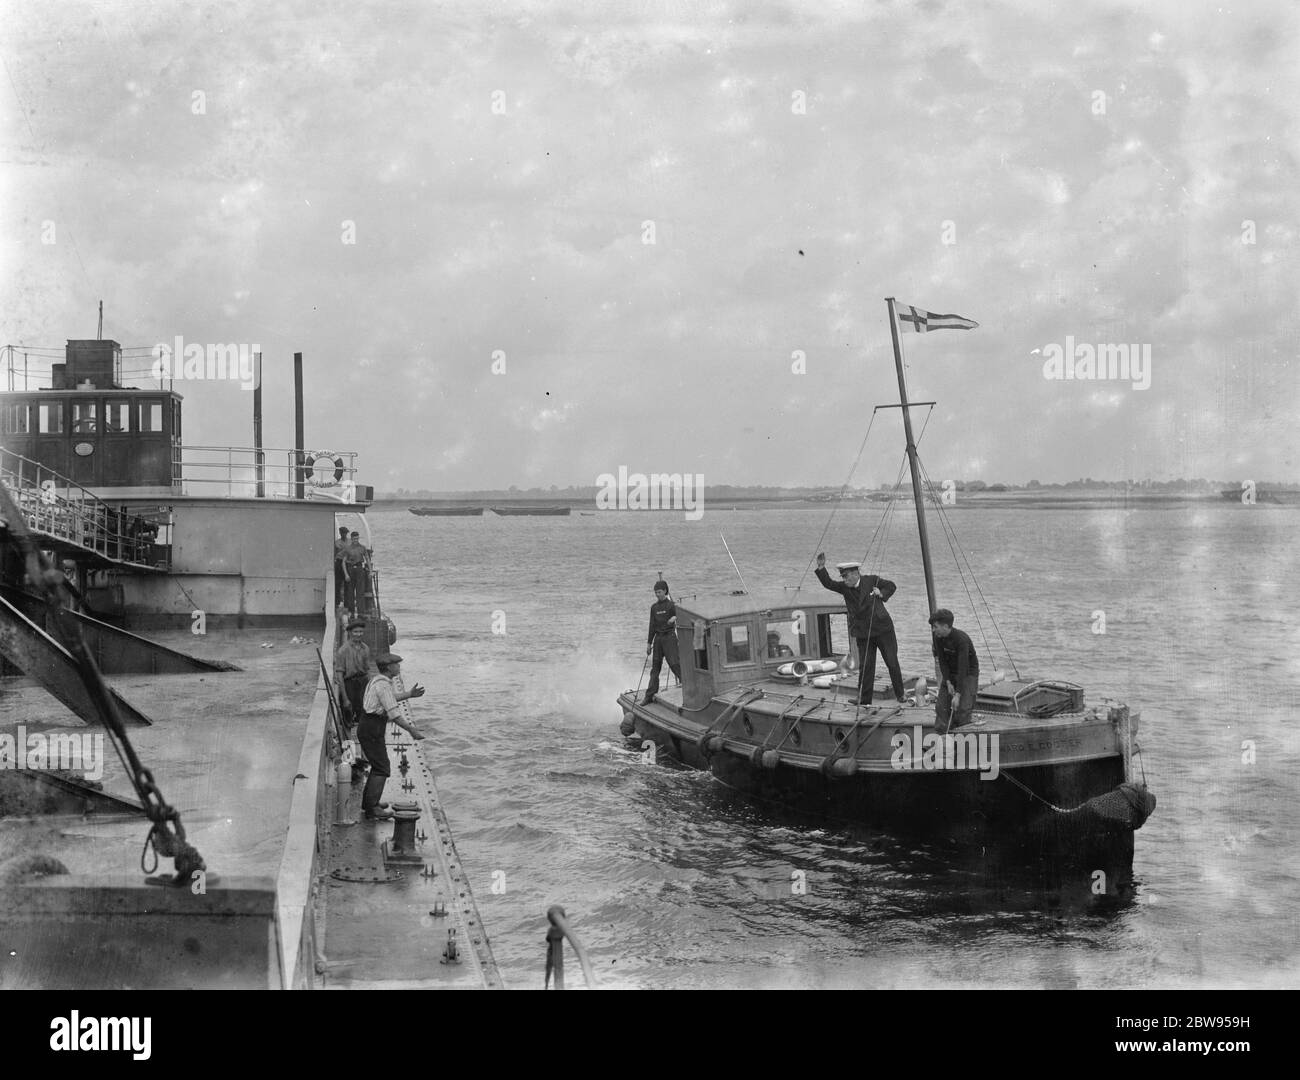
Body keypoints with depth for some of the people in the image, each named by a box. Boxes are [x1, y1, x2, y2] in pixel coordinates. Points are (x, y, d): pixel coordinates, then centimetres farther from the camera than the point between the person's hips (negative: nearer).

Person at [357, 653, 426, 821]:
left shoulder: (377, 679, 11)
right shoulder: (383, 685, -20)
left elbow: (390, 698, 30)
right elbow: (394, 714, -23)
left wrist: (409, 694, 21)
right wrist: (411, 731, -19)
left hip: (367, 729, 10)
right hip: (373, 731, -10)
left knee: (379, 766, 21)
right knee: (382, 769, -9)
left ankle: (368, 802, 31)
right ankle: (371, 810, -10)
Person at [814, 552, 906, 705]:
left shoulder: (871, 580, -4)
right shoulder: (845, 588, 2)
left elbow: (892, 586, 7)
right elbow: (828, 583, -10)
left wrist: (881, 594, -11)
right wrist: (821, 568, -23)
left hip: (883, 629, -2)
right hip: (863, 634, 2)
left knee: (892, 663, 4)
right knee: (865, 667, -1)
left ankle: (900, 694, 21)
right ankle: (864, 701, 5)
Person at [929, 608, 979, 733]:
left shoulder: (962, 639, -30)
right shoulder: (938, 638, -9)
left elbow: (963, 667, -31)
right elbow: (942, 661, -2)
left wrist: (958, 694, -33)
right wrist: (948, 682, -16)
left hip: (968, 673, -6)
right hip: (949, 674, 6)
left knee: (962, 709, -18)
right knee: (941, 707, -2)